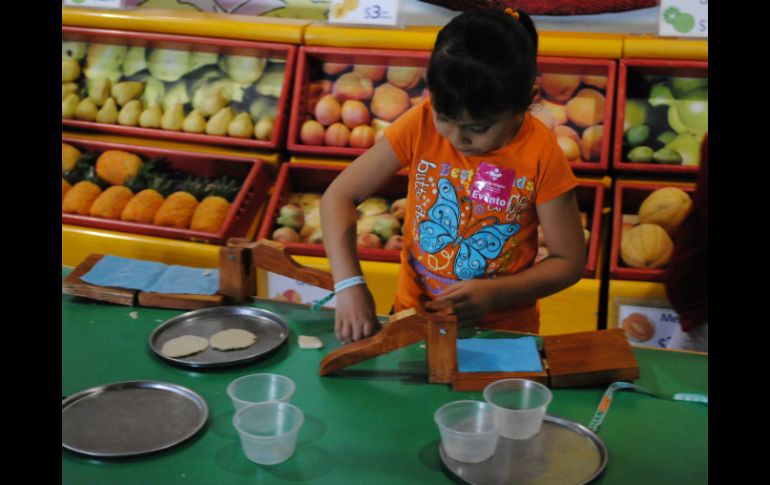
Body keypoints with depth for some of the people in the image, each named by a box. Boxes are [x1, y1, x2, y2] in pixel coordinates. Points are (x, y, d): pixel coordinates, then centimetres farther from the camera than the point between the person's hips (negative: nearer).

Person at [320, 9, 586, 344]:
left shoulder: (542, 155, -15)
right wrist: (349, 285, -21)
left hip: (503, 332, -1)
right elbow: (339, 196, -8)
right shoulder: (420, 125, -12)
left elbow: (569, 260, -6)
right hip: (414, 317, 1)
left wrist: (494, 295, -20)